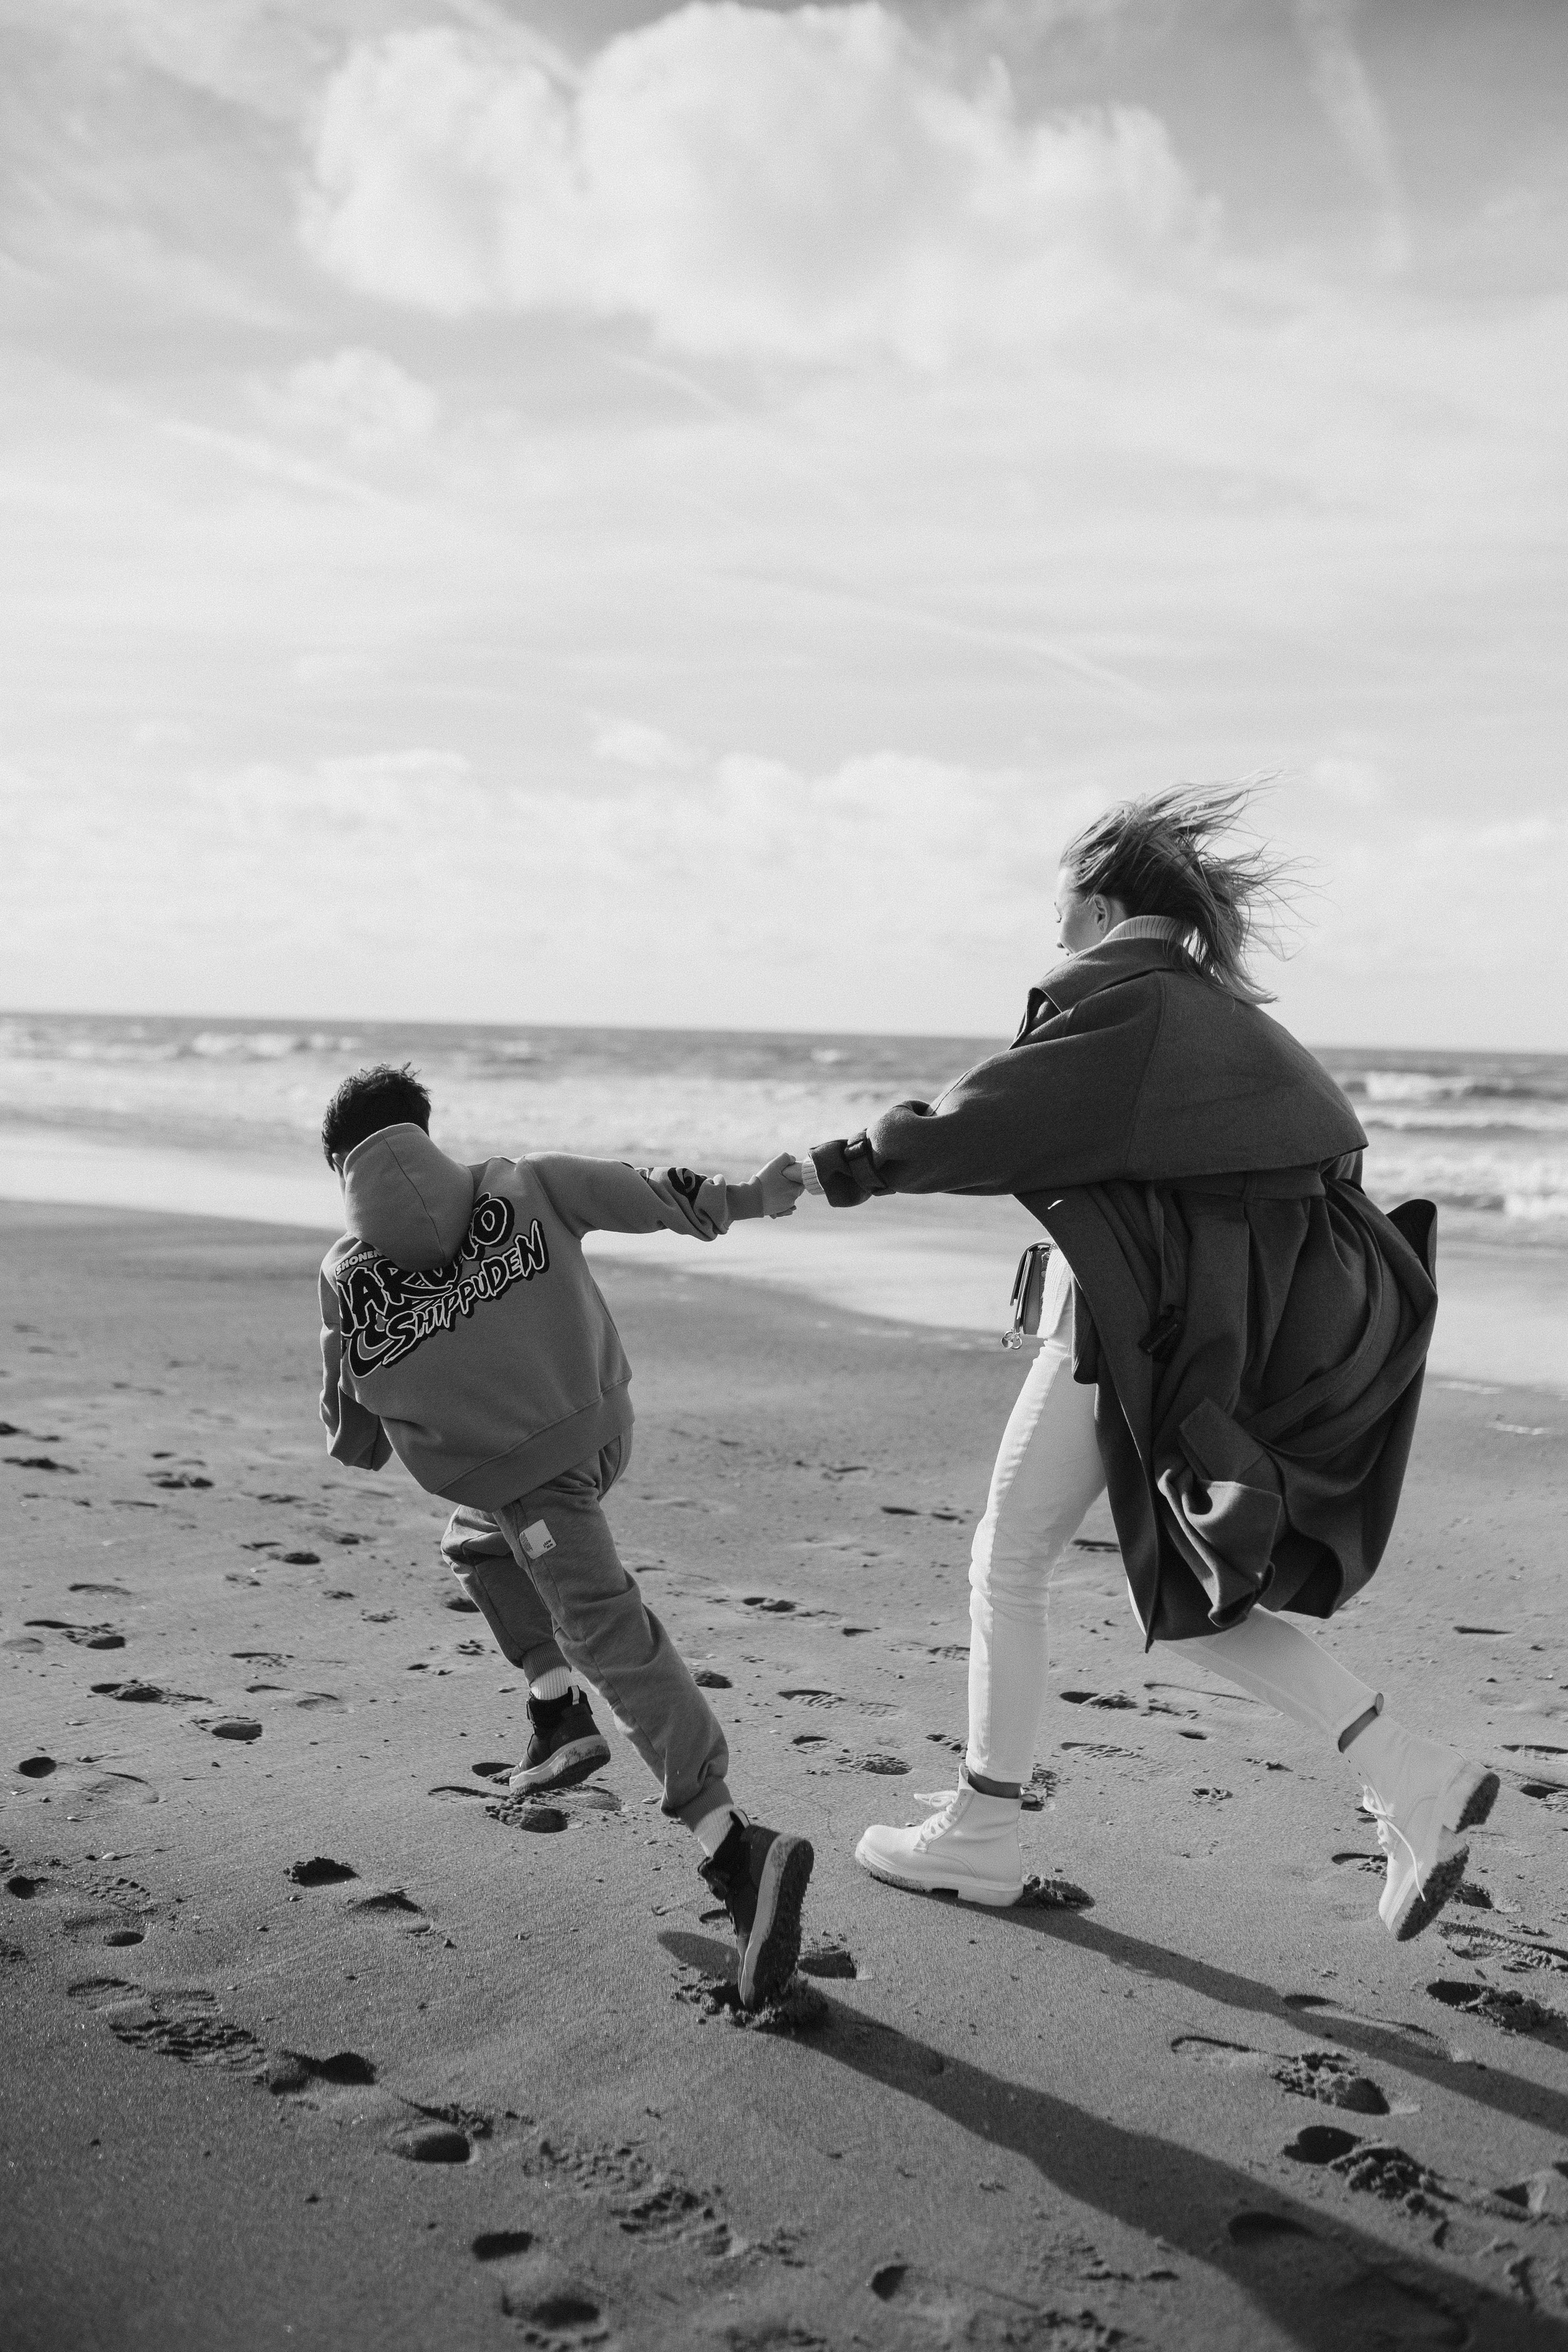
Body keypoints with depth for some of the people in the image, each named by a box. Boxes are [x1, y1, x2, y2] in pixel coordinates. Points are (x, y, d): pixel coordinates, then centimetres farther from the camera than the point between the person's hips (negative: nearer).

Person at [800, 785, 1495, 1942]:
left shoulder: (1120, 995, -11)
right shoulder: (1217, 1007, 16)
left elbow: (992, 1118, -18)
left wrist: (839, 1166, -10)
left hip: (1132, 1317, -9)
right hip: (1240, 1317, 9)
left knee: (1008, 1564, 6)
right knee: (1184, 1588, 16)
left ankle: (982, 1834, 16)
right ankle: (1414, 1776, 7)